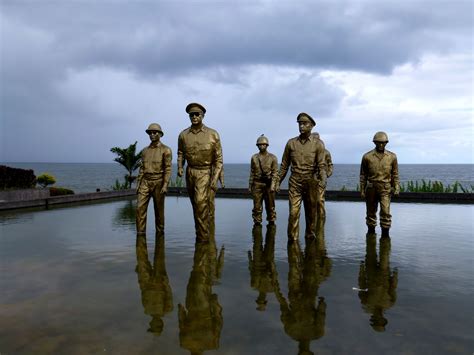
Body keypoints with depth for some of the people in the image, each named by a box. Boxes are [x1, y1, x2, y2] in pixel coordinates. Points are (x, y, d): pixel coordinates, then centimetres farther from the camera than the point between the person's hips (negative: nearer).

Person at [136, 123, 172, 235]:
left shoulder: (166, 150, -4)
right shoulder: (145, 151, 12)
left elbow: (168, 169, -10)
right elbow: (142, 169, 13)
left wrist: (165, 185, -18)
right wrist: (138, 185, 7)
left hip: (158, 183, -4)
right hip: (145, 182, 4)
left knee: (159, 211, 4)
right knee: (140, 208, -9)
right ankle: (141, 235, -5)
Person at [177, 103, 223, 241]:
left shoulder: (213, 134, -7)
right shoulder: (183, 135, 2)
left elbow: (218, 158, -6)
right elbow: (180, 153, 15)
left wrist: (215, 177, -13)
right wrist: (180, 167, -3)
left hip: (205, 172, -4)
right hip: (190, 172, 4)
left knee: (201, 202, -18)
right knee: (196, 204, 14)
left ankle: (203, 236, -8)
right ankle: (201, 231, 33)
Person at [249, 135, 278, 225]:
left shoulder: (272, 157, 0)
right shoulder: (254, 157, 6)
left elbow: (275, 172, -4)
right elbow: (252, 173, 10)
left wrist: (273, 185, -13)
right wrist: (250, 186, 8)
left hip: (268, 184, -1)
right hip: (257, 184, 1)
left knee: (270, 207, 7)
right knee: (257, 207, 1)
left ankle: (271, 224, 20)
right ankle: (257, 224, 9)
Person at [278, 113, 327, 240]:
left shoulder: (318, 144, -1)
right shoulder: (291, 143, 4)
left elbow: (321, 165, -8)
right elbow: (284, 165, 9)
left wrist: (323, 180, -26)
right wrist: (278, 182, 8)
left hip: (310, 183, 0)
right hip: (294, 182, 0)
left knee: (311, 212, 11)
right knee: (293, 212, -8)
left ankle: (310, 236, 29)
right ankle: (292, 239, 3)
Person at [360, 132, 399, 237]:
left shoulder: (392, 157, 2)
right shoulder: (367, 156, -1)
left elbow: (395, 174, 8)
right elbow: (363, 175, 4)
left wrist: (397, 188, -2)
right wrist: (362, 190, 2)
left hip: (385, 188, 0)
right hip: (371, 188, 1)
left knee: (385, 211, -12)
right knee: (371, 212, 10)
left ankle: (385, 233, -3)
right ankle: (371, 230, 27)